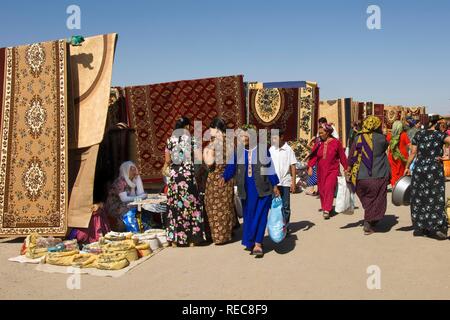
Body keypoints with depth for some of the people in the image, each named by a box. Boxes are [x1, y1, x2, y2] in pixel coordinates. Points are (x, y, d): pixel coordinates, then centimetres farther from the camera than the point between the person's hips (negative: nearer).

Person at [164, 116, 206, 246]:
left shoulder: (170, 140, 4)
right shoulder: (192, 140, -3)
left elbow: (167, 160, 5)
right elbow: (199, 158, -8)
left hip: (174, 175, 2)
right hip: (188, 175, -2)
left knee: (174, 205, 8)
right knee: (190, 204, 6)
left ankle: (174, 238, 11)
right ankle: (192, 238, 8)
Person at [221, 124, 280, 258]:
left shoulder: (262, 150, -3)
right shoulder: (237, 151, 5)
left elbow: (269, 167, 1)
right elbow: (231, 166, 1)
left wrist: (274, 186, 3)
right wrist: (225, 177, -18)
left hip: (262, 187, -3)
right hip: (246, 189, 3)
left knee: (260, 215, -6)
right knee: (248, 215, 7)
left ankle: (257, 243, 0)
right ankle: (255, 242, 20)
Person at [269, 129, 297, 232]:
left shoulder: (288, 150, -6)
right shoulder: (271, 149, 3)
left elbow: (293, 166, -5)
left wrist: (293, 182, -9)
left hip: (285, 182, -3)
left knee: (285, 206, 5)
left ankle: (286, 226, 15)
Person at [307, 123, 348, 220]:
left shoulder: (336, 143, -5)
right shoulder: (318, 144, 3)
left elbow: (342, 156, 2)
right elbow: (313, 156, -2)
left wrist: (346, 168, 6)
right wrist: (310, 167, -15)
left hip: (332, 170, -4)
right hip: (321, 171, 4)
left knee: (329, 188, -15)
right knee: (321, 189, 8)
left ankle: (327, 210, -14)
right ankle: (324, 207, 26)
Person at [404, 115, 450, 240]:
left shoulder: (419, 134, 3)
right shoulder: (440, 135, -4)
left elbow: (413, 153, 3)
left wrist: (407, 167, 12)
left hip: (419, 168, 3)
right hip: (435, 169, -2)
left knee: (419, 198, 11)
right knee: (436, 198, 4)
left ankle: (419, 227, 16)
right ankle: (437, 227, 0)